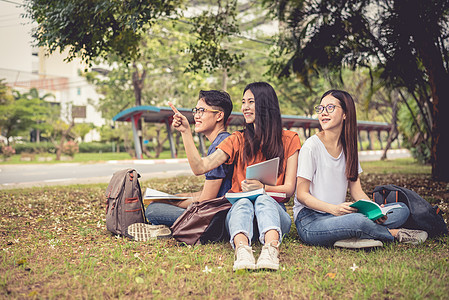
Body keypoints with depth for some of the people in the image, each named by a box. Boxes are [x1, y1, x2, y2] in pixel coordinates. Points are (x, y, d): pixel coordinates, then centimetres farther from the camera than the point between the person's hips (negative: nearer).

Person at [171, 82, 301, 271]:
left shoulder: (289, 140, 10)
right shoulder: (238, 140, 14)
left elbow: (289, 188, 2)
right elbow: (200, 167, 2)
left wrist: (263, 188, -18)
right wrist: (186, 131, -3)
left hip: (273, 208, -1)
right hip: (238, 210, 1)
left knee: (263, 200, -34)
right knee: (243, 203, -33)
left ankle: (271, 250, -60)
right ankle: (242, 251, -60)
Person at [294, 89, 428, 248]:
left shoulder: (348, 147, 10)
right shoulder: (311, 146, -10)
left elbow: (356, 190, 10)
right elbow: (301, 195, -12)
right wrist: (334, 209, -27)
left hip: (338, 216, 7)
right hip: (309, 221, -7)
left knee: (402, 210, -4)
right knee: (358, 220, -36)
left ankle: (350, 238, -22)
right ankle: (395, 233, -4)